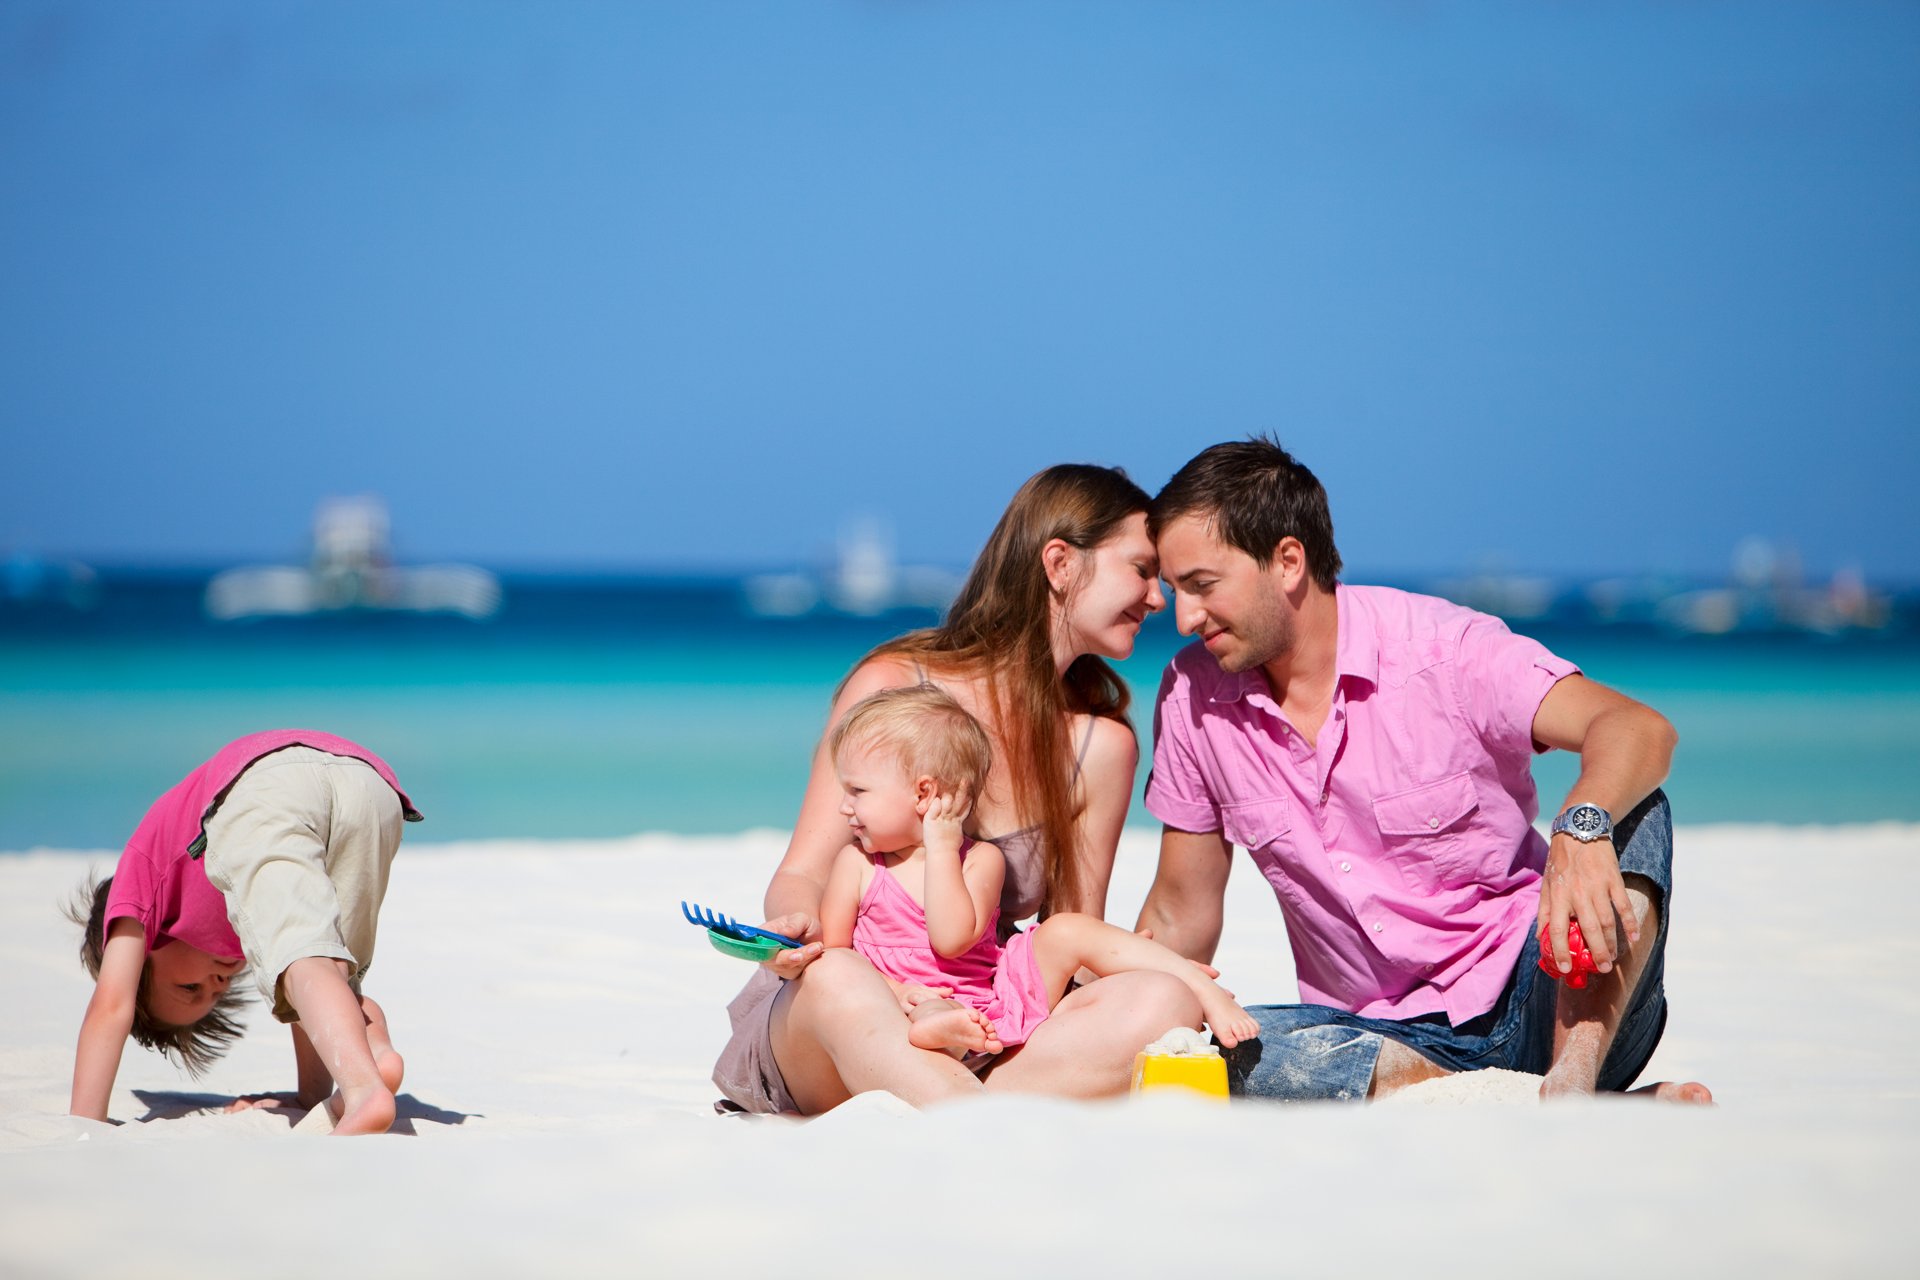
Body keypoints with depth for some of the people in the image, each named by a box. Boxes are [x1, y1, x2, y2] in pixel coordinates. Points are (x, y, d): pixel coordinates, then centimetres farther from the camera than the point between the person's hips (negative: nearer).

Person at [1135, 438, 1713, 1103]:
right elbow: (1181, 913, 10)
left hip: (1532, 1011, -2)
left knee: (1635, 811, -26)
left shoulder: (1443, 649, -11)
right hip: (1381, 1037, 3)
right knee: (1233, 1047, -31)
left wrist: (1581, 828, -48)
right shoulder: (1193, 695, 2)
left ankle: (1572, 1083, -41)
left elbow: (1640, 730, -27)